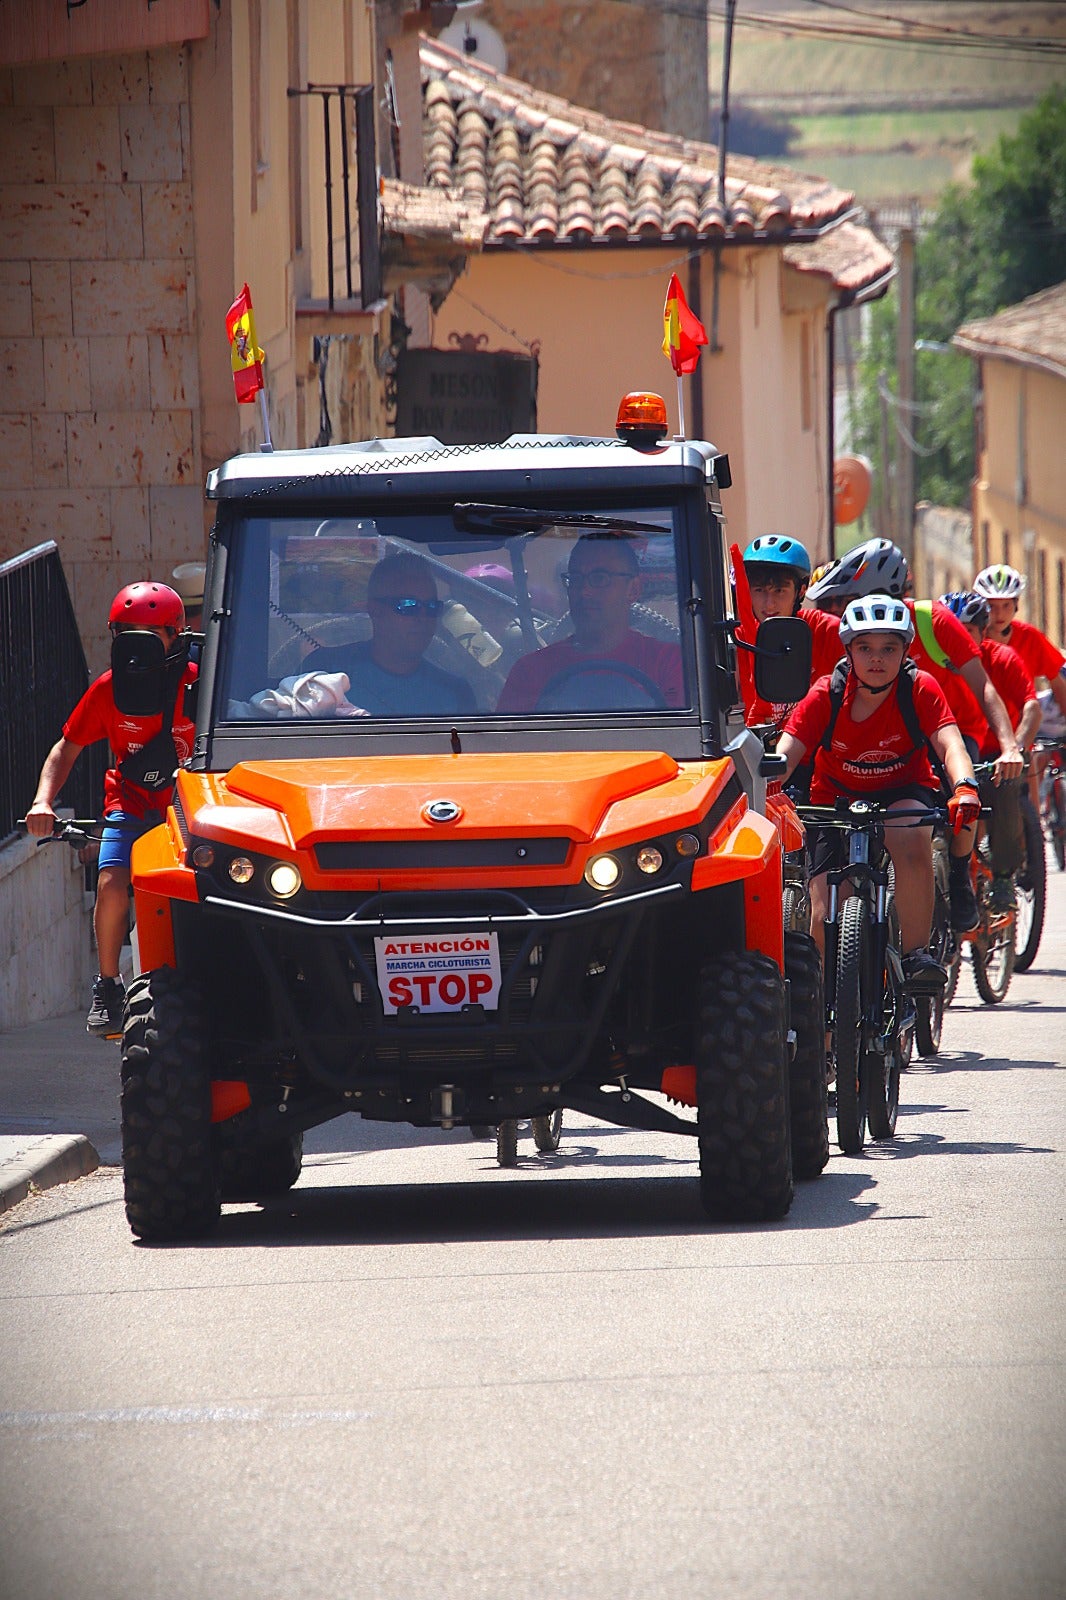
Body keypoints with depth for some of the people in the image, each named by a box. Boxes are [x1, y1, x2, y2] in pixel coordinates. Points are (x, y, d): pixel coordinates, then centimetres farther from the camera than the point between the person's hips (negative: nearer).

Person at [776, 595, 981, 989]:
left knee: (912, 839, -38)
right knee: (825, 919, -13)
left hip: (903, 794, -1)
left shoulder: (920, 689, -17)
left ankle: (916, 953, -28)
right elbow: (784, 754, -24)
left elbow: (949, 745, -29)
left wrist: (964, 787, -50)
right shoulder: (826, 695, -16)